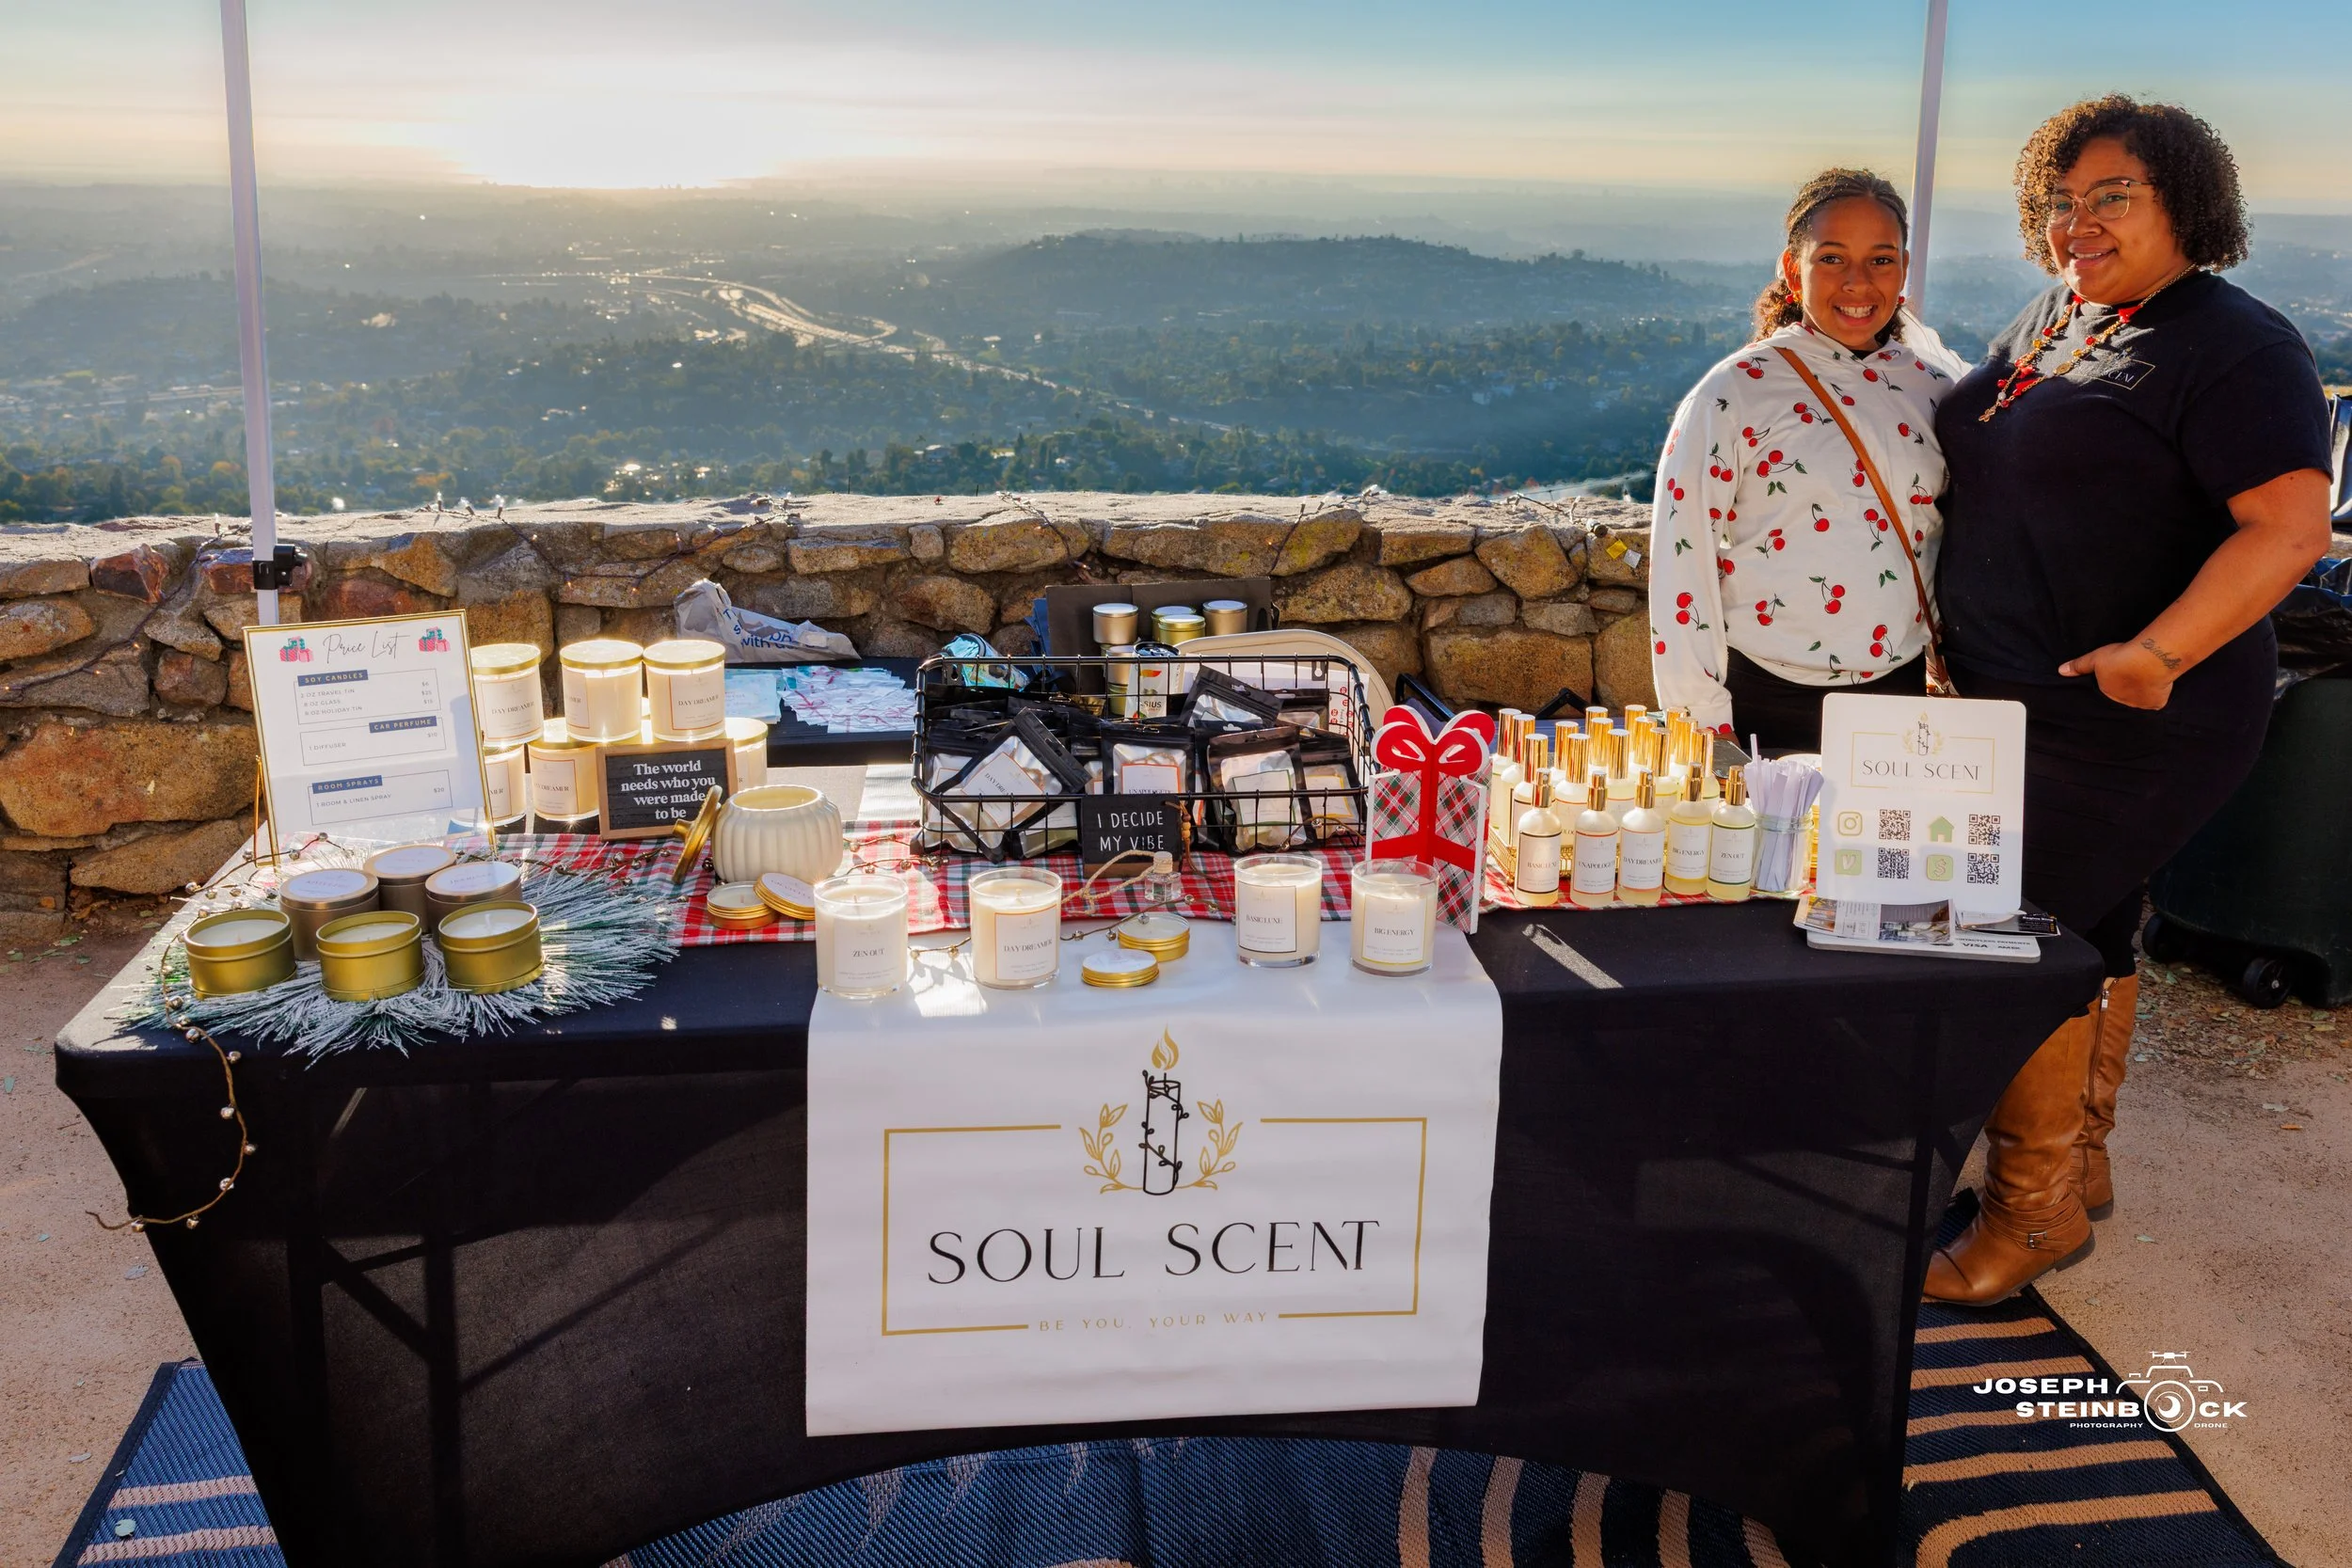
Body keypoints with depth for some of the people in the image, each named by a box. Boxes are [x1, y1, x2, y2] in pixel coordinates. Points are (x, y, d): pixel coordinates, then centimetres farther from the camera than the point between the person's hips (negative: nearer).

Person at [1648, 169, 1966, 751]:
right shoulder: (1735, 394, -9)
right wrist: (1703, 730, -12)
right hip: (1766, 702, -4)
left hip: (1902, 692, 4)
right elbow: (1683, 565, -10)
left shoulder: (1934, 386, 5)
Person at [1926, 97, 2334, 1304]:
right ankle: (2080, 1166, 33)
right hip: (2019, 698, 8)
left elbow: (2289, 526, -22)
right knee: (2088, 929, 18)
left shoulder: (2234, 348, -14)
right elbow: (1981, 466, 25)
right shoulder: (2051, 325, 12)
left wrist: (2158, 651, -33)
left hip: (2129, 712, -8)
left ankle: (2036, 1205, 7)